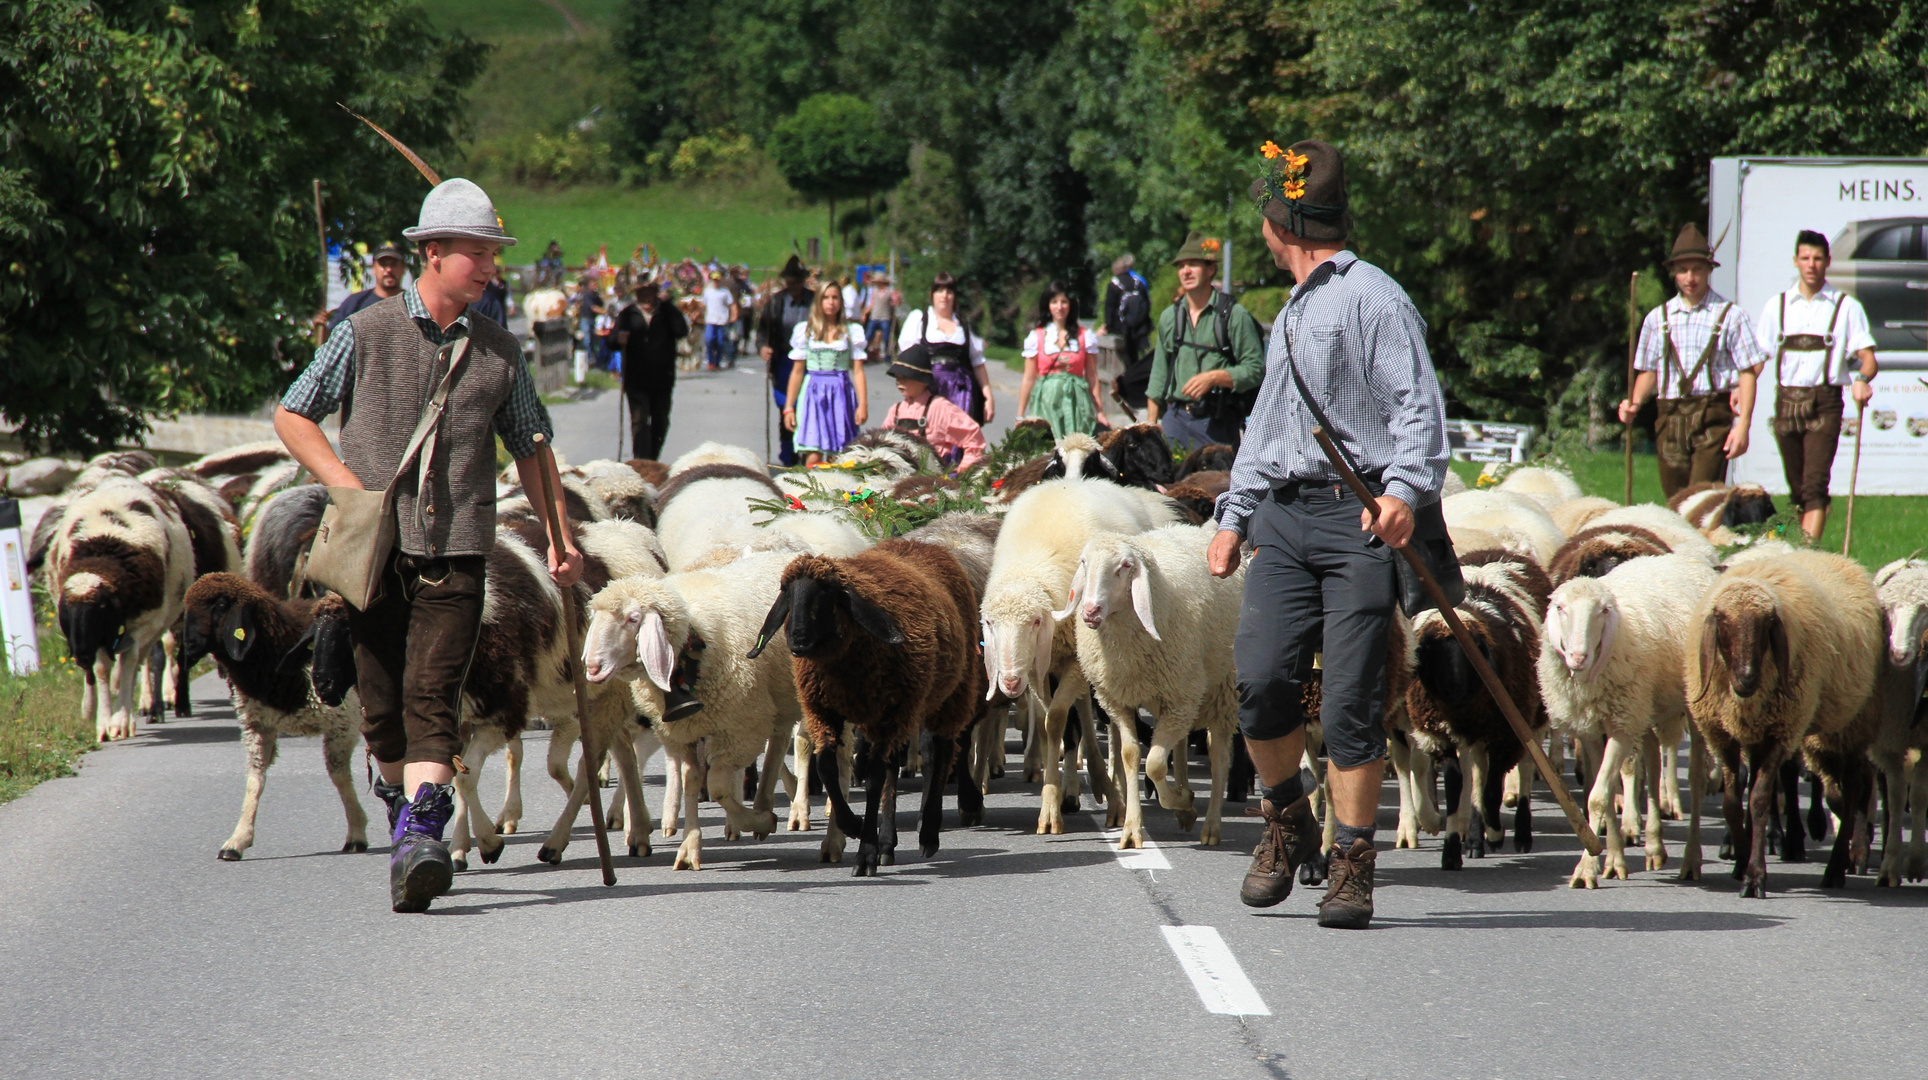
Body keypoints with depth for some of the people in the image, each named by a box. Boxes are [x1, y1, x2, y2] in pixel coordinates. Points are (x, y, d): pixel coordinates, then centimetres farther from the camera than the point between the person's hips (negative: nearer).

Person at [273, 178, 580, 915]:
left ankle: (418, 838, -23)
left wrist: (560, 533, 12)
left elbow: (530, 446, 20)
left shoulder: (499, 351, 9)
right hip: (374, 547, 0)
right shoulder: (368, 333, 2)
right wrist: (346, 484, -7)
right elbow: (292, 416, 6)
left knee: (431, 698, -13)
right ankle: (403, 792, 33)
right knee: (381, 706, 5)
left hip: (456, 551, 0)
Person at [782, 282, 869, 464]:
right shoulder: (806, 331, 7)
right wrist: (788, 407, 6)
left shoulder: (852, 331, 7)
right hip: (814, 394, 0)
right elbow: (797, 372, 9)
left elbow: (858, 370, 4)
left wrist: (862, 404, -6)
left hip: (842, 394, 0)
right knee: (813, 459, -12)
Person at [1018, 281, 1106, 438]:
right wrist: (1020, 417, 7)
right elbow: (1029, 379, 8)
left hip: (1076, 403, 0)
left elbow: (1092, 376, 7)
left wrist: (1099, 411, 4)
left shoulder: (1084, 337, 6)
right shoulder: (1036, 337, 5)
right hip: (1047, 402, 0)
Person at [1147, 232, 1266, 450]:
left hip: (1216, 423, -4)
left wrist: (1213, 378, -18)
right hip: (1175, 419, 4)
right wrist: (1151, 425, 13)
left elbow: (1255, 369, -6)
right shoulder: (1169, 317, 14)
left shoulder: (1234, 315, -3)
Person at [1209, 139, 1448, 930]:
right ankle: (1286, 822, 13)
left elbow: (1418, 404, -14)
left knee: (1350, 698, -7)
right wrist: (1234, 516, 27)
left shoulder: (1372, 298, -5)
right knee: (1260, 677, -8)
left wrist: (1405, 488, -28)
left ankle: (1353, 862, -1)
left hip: (1361, 516, -7)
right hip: (1285, 515, 7)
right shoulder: (1290, 315, 24)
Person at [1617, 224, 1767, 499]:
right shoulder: (1658, 318, 15)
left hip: (1713, 417, -4)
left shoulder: (1729, 316, 3)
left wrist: (1743, 425, -9)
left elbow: (1748, 373, 0)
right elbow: (1648, 371, 20)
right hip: (1670, 418, 4)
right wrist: (1634, 403, 0)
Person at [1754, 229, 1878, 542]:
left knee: (1815, 483, -15)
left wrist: (1863, 379, -23)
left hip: (1824, 402, -4)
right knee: (1796, 486, 8)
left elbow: (1867, 358, 0)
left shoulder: (1846, 307, 5)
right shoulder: (1777, 306, 13)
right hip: (1786, 400, 4)